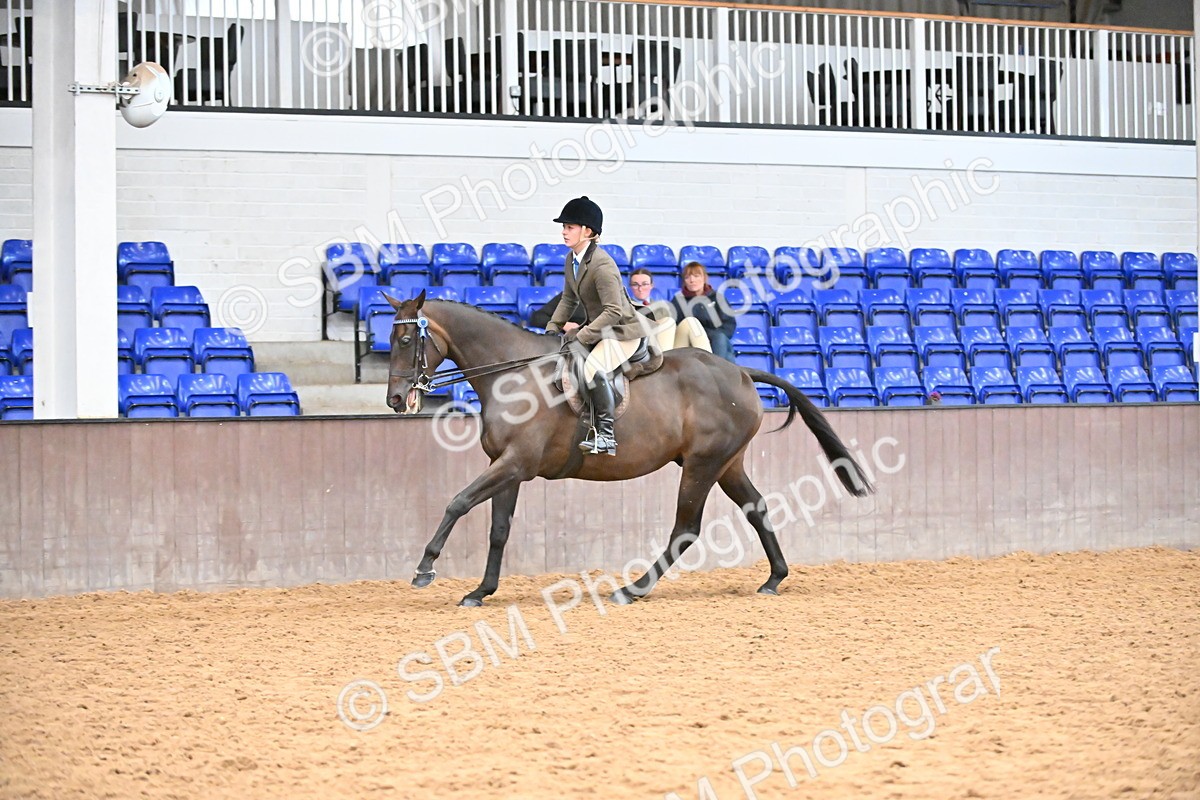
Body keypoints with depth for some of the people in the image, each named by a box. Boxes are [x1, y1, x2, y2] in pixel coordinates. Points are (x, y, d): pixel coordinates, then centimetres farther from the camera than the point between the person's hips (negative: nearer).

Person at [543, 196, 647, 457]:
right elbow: (569, 299, 17)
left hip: (622, 332, -10)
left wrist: (582, 337, -29)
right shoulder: (572, 259, 4)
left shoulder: (602, 265, -25)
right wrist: (553, 327, 5)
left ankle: (606, 434, -23)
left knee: (592, 368, -33)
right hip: (596, 329, 10)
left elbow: (613, 311, -29)